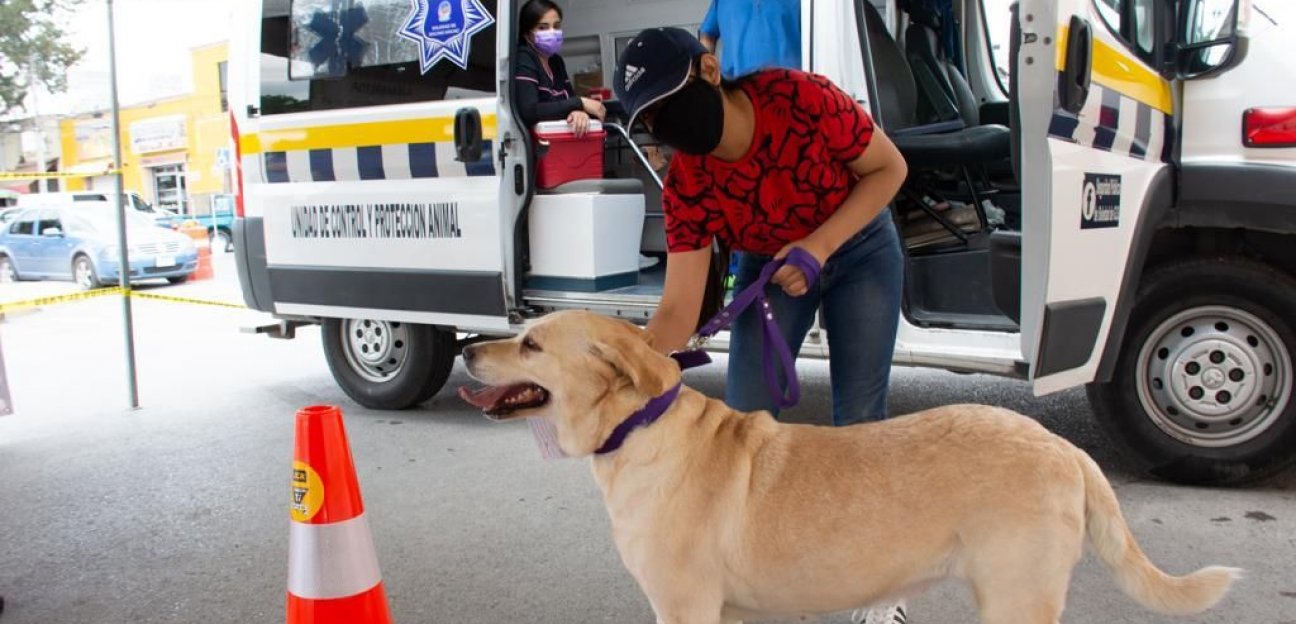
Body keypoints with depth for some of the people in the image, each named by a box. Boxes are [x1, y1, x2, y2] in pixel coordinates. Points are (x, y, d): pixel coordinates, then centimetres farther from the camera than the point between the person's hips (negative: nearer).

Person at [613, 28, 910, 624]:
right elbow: (678, 313, -27)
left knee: (860, 419, -2)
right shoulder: (685, 188, -25)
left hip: (860, 251, -2)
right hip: (770, 267, 2)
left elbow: (889, 168, -17)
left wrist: (818, 246, -29)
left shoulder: (802, 98, -31)